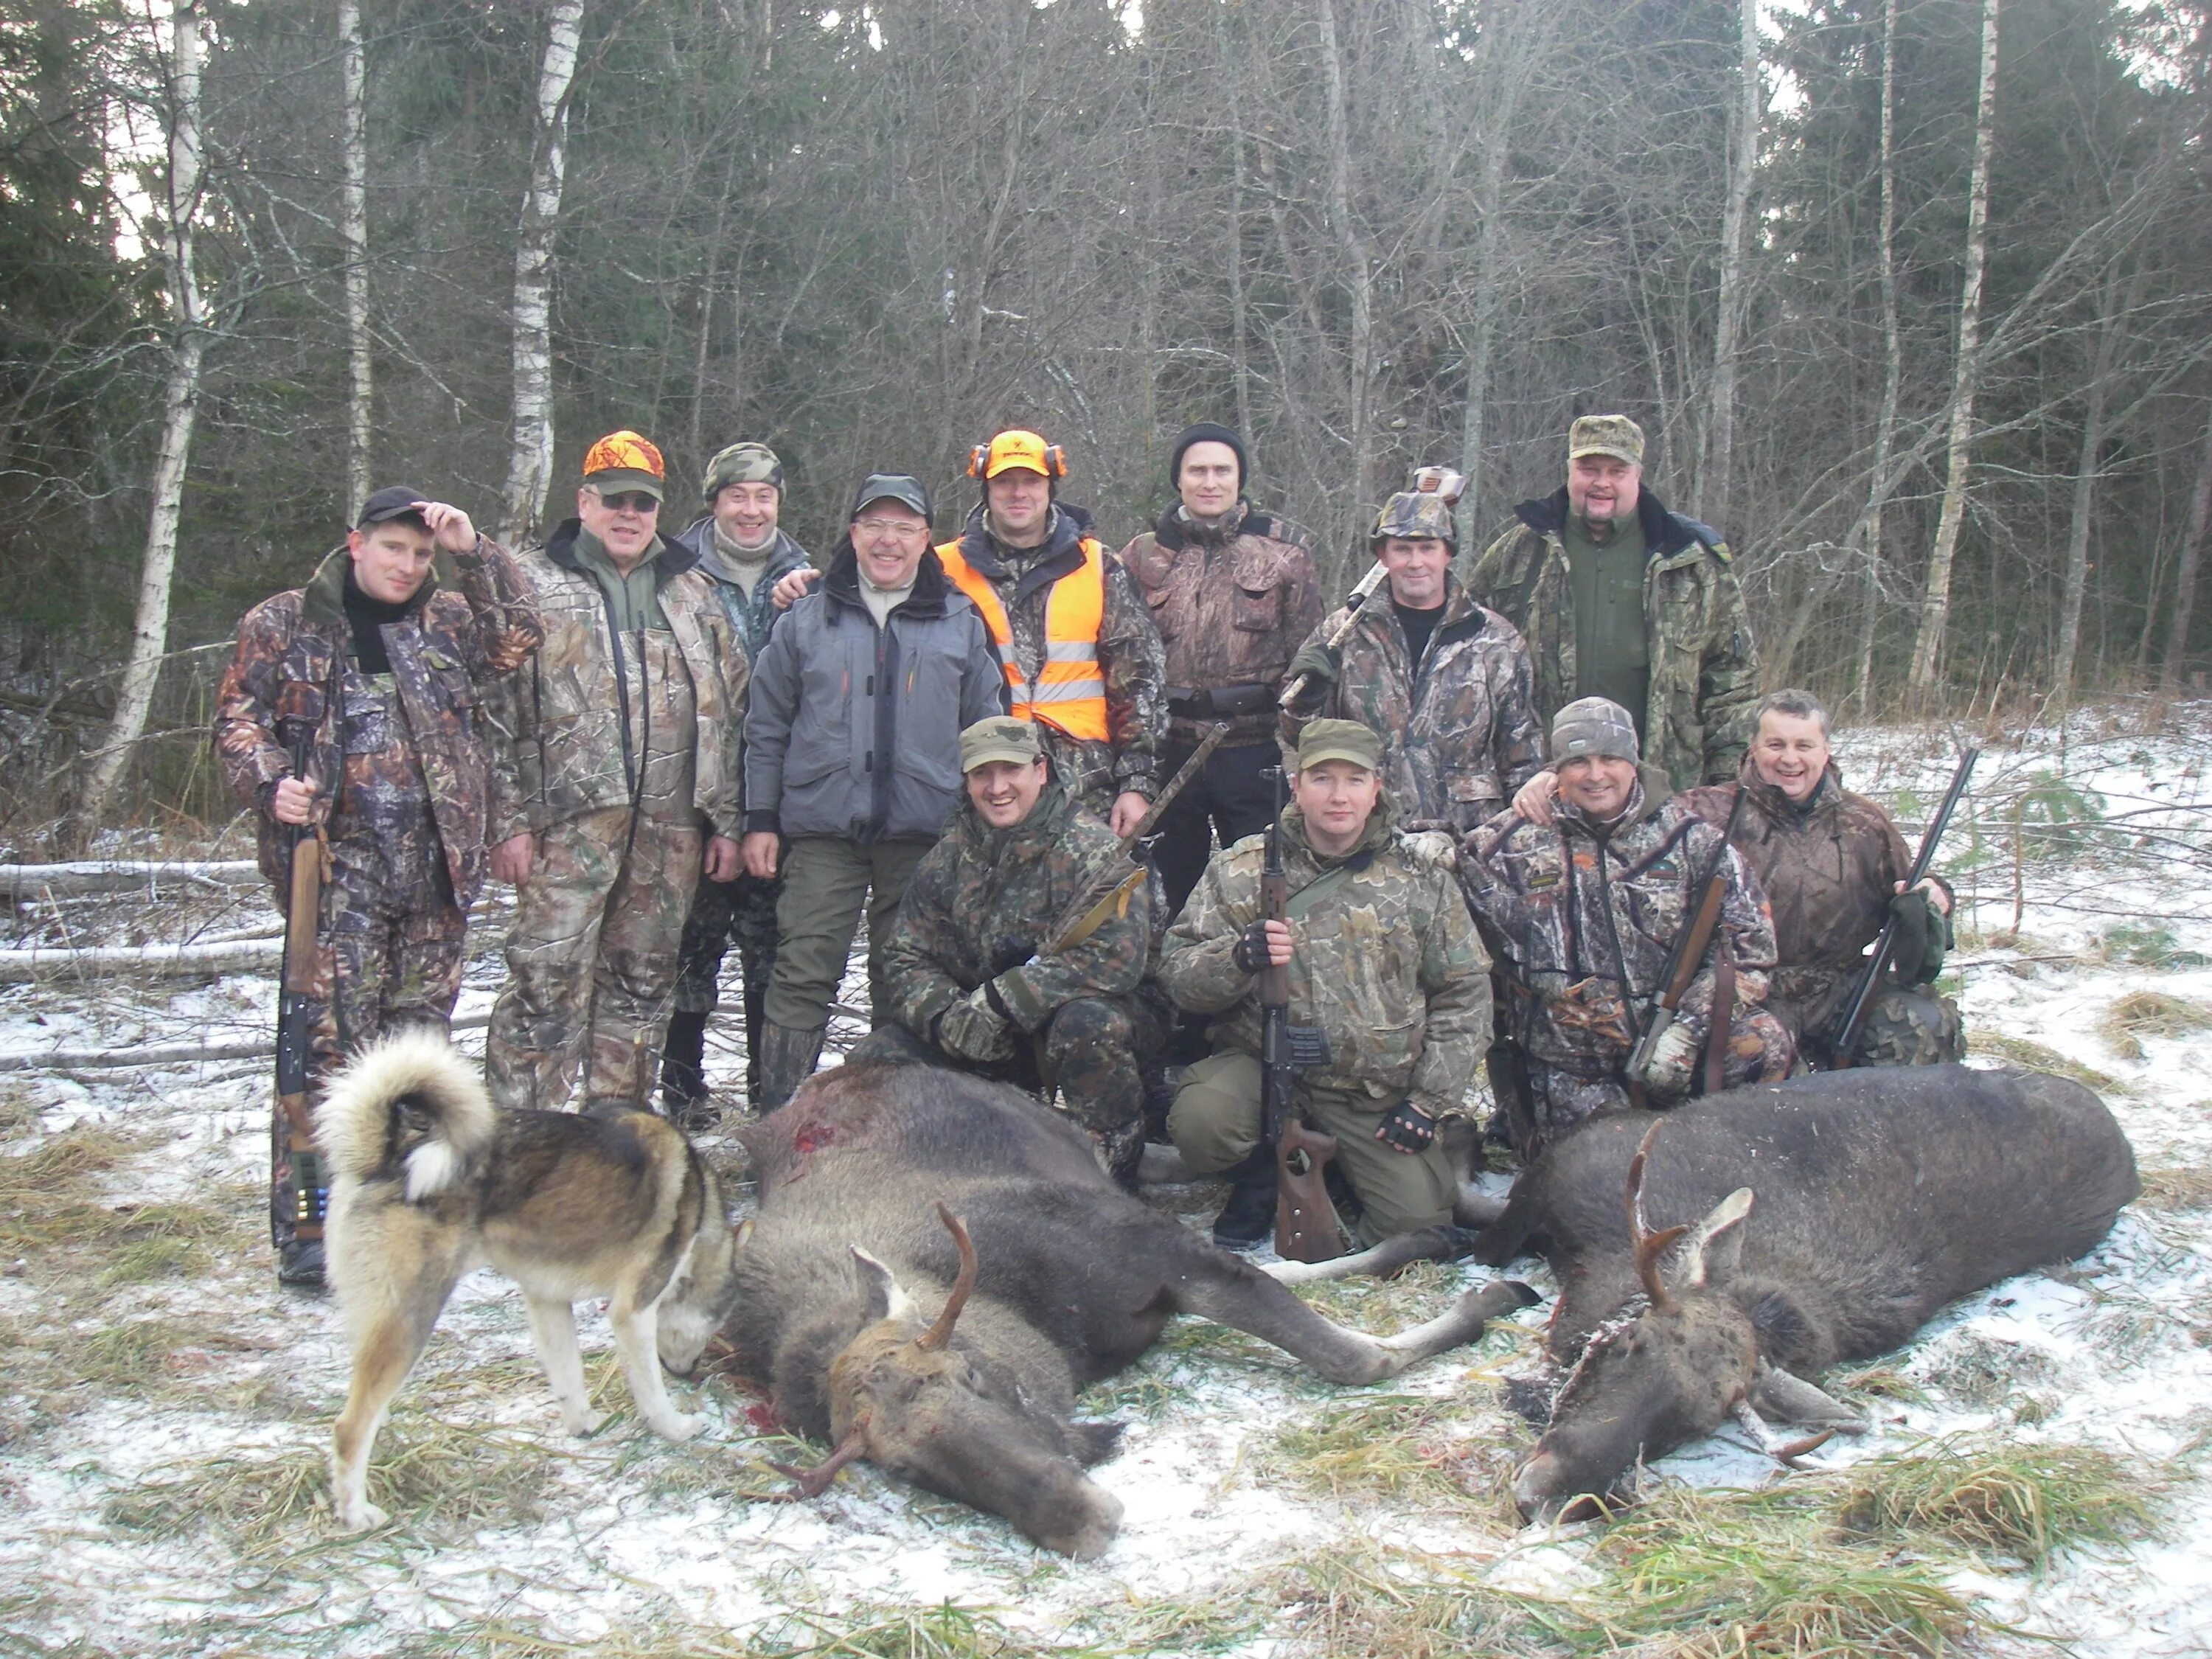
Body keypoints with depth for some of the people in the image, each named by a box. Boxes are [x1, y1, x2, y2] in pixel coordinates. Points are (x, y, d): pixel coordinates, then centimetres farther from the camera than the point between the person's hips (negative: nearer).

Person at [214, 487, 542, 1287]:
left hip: (436, 862, 4)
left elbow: (521, 638, 2)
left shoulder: (448, 620, 14)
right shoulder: (283, 624, 6)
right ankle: (307, 1227, -6)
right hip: (340, 862, -4)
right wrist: (272, 784, -13)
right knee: (330, 1038, -10)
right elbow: (238, 720, 5)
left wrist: (473, 553, -3)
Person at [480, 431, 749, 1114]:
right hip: (567, 821, -4)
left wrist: (726, 820, 8)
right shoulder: (532, 586, 4)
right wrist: (510, 820, -9)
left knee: (642, 982, 11)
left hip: (670, 825, 4)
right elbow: (495, 710, -1)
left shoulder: (695, 595, 16)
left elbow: (730, 713, 15)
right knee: (547, 984, -7)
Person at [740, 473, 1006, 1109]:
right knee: (802, 977, -4)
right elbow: (766, 728, 10)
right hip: (821, 832, 0)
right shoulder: (807, 620, 9)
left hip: (924, 835, 0)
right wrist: (761, 820, 4)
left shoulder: (961, 624, 9)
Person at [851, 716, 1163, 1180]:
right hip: (986, 1038, 5)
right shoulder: (947, 858, 4)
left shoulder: (1091, 849, -13)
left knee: (1087, 1024, -39)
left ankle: (1112, 1170, -17)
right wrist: (944, 1016, -19)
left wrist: (1000, 1001, -27)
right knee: (872, 1062, -9)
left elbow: (1115, 956, -27)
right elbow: (906, 959, 5)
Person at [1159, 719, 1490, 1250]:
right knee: (1199, 1121, -31)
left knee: (1420, 1220, -13)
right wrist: (1238, 958, -25)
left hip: (1380, 1092, 1)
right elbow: (1177, 973, -2)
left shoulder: (1421, 875, 4)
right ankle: (1263, 1174, 5)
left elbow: (1464, 994, 7)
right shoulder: (1241, 869, 1)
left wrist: (1428, 1102, -2)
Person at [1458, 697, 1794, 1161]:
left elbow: (1748, 942, -2)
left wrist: (1687, 1030, -13)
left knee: (1763, 1045, -24)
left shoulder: (1689, 839, 1)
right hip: (1566, 1070, -1)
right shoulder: (1516, 841, 0)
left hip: (1662, 1036, 1)